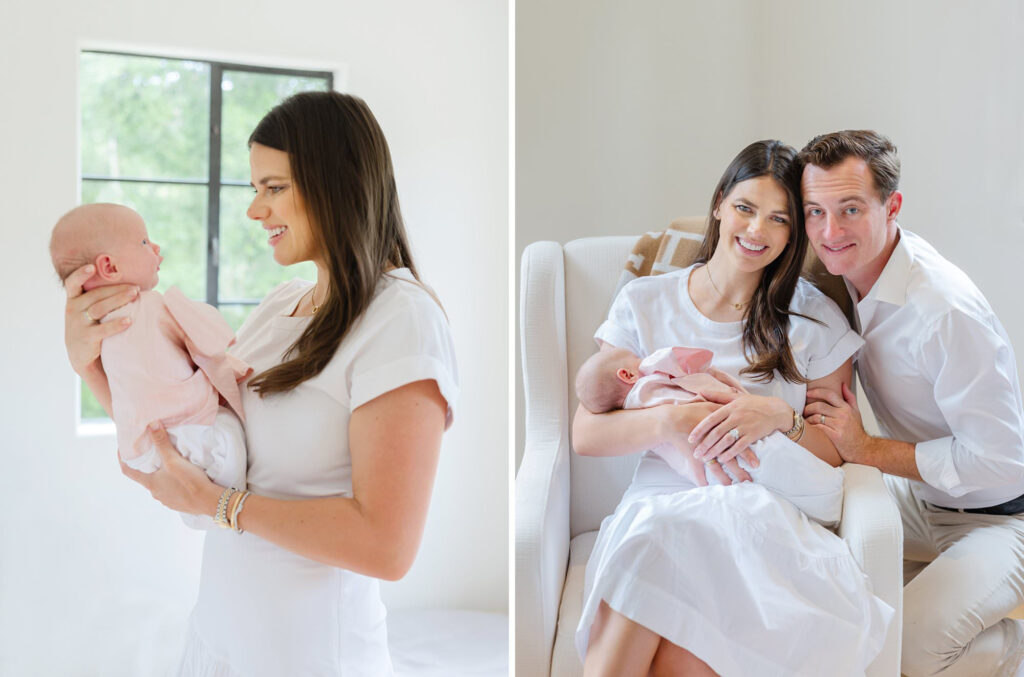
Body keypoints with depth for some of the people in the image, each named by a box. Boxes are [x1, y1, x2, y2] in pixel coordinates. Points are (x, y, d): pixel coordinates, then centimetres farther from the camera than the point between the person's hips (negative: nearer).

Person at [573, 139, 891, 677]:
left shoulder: (811, 317, 9)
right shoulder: (644, 303, 9)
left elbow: (840, 447, 8)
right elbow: (585, 434, 3)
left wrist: (780, 417, -12)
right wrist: (670, 420, -16)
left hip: (763, 516, -1)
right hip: (657, 505, 1)